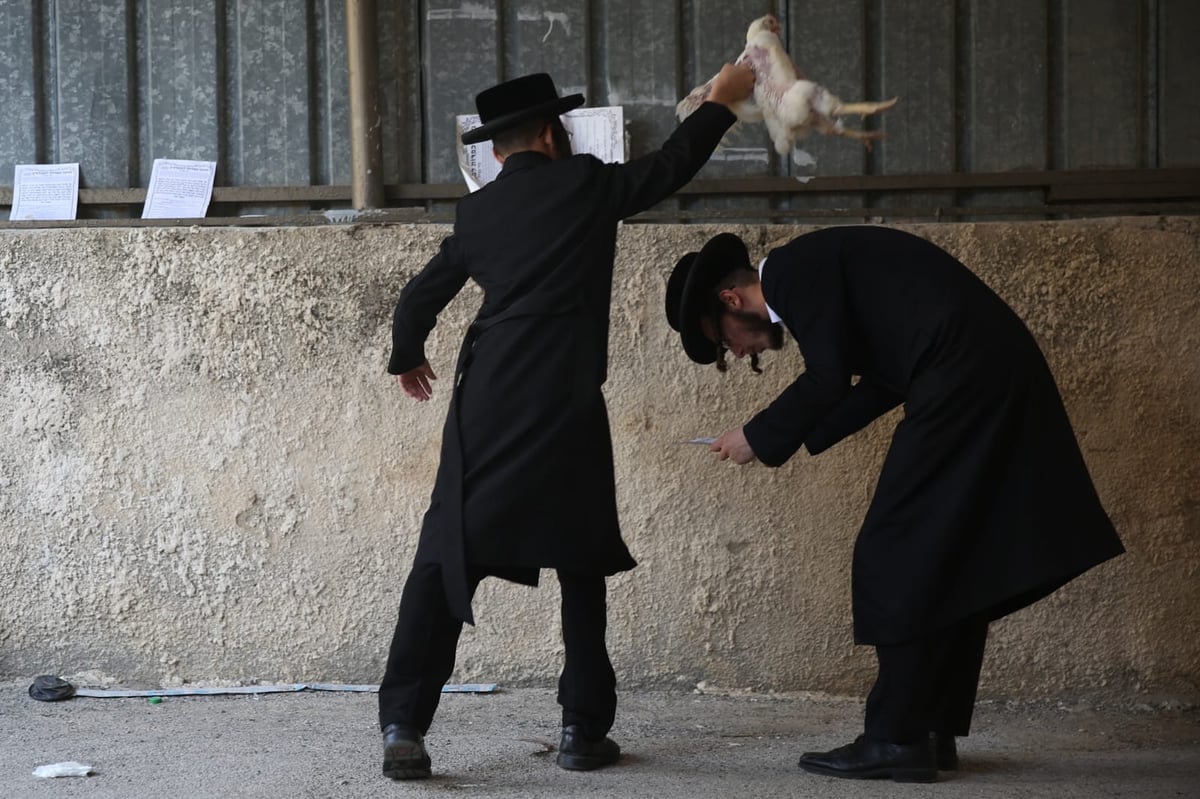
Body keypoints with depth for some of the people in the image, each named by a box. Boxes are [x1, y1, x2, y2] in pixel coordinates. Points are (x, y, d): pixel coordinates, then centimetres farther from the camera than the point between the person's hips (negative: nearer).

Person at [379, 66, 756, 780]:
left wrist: (408, 359, 40)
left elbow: (420, 298, 20)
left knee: (447, 558, 1)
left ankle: (404, 726, -9)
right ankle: (584, 728, 11)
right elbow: (670, 167, 16)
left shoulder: (477, 213, 14)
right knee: (581, 561, 10)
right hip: (565, 406, -2)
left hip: (487, 402, 3)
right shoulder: (585, 184, 4)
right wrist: (722, 101, 31)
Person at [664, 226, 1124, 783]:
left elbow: (829, 378, -12)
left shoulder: (793, 268, -5)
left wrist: (760, 438, 1)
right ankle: (932, 730, 17)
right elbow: (881, 381, 26)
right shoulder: (810, 271, 24)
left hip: (966, 378, -10)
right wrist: (796, 436, 23)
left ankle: (896, 738, -3)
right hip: (993, 375, 10)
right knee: (949, 561, 13)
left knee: (899, 557, -5)